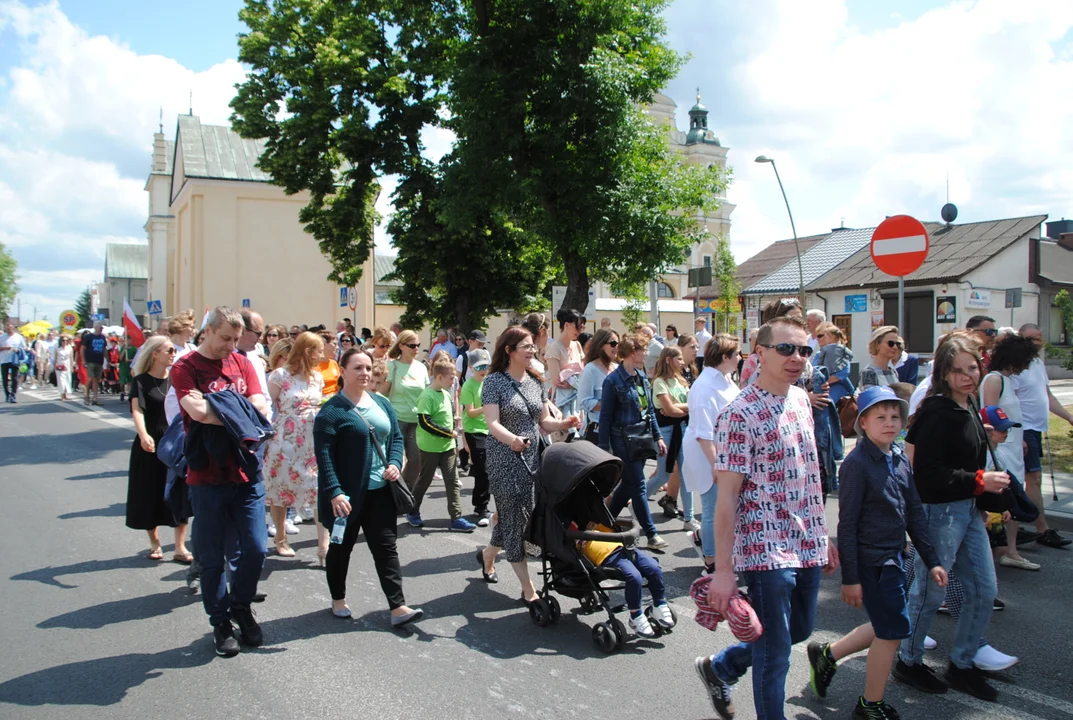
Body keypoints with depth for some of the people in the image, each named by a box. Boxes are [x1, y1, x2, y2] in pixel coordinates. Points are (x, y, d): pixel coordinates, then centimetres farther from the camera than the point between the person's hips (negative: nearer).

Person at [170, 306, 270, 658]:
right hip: (208, 475, -3)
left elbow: (261, 407, -2)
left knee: (255, 549, 5)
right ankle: (220, 621, 26)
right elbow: (198, 411, -21)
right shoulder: (185, 367, -5)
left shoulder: (242, 363, 9)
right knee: (212, 556, 8)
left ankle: (241, 606, 30)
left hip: (246, 472, 4)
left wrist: (217, 413, -17)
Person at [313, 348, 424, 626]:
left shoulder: (382, 403, 9)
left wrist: (395, 463, -5)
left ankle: (398, 607, 6)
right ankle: (338, 600, 32)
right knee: (341, 547, 13)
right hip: (347, 494, -5)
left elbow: (396, 436, 14)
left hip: (380, 491, 5)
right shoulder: (332, 410, -12)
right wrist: (334, 492, -23)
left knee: (386, 547, 4)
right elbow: (324, 454, -16)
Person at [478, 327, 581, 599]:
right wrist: (512, 439, -39)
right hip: (505, 461, -6)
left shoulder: (536, 381, 8)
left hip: (532, 459, 6)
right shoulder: (495, 381, -10)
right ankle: (528, 590, 1)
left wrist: (565, 423, -8)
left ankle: (488, 554, 41)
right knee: (515, 519, -5)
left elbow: (543, 421, 12)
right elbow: (492, 423, -19)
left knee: (510, 517, 12)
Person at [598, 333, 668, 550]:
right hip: (623, 440, -7)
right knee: (638, 485, -2)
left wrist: (658, 437, 12)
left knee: (628, 484, 14)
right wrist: (604, 449, -12)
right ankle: (651, 535, 5)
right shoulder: (613, 380, -13)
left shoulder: (642, 377, 8)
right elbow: (605, 416, -11)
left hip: (642, 438, 7)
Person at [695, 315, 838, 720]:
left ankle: (719, 668, 42)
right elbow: (727, 496, -18)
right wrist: (723, 571, -19)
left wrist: (823, 536, 17)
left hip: (807, 546, 8)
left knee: (800, 630, 23)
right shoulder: (739, 415, -18)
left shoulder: (801, 399, 7)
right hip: (766, 550, -8)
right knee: (774, 656, 4)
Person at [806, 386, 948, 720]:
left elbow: (914, 512, 12)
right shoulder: (856, 464, -18)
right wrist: (850, 577, -16)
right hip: (871, 562, -8)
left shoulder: (900, 458, 5)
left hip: (893, 557, 8)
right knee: (893, 631, 1)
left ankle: (826, 654, 35)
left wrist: (931, 560, 11)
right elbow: (847, 525, -17)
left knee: (886, 628, 17)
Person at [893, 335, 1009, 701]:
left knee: (984, 590, 13)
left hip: (968, 510, 9)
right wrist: (979, 480, -21)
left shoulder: (968, 406, 9)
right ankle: (908, 662, 24)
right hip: (938, 511, -9)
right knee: (930, 592, 4)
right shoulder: (936, 411, -20)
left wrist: (985, 499, 19)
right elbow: (928, 472, -25)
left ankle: (962, 665, 29)